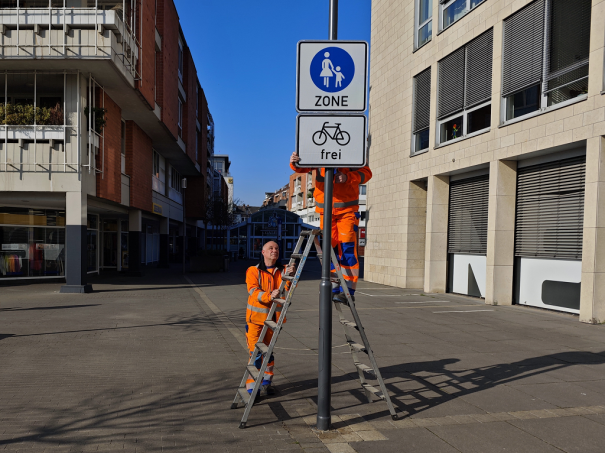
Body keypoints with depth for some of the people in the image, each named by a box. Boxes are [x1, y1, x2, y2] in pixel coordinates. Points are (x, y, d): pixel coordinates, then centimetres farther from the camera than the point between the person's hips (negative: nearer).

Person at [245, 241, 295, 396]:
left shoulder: (282, 271, 7)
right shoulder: (253, 271, 0)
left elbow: (288, 289, -8)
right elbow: (253, 291, -14)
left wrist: (289, 276, -29)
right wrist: (268, 296, -32)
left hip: (274, 317, 3)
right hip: (256, 317, -3)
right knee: (255, 352, -5)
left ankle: (266, 382, 24)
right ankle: (252, 387, 2)